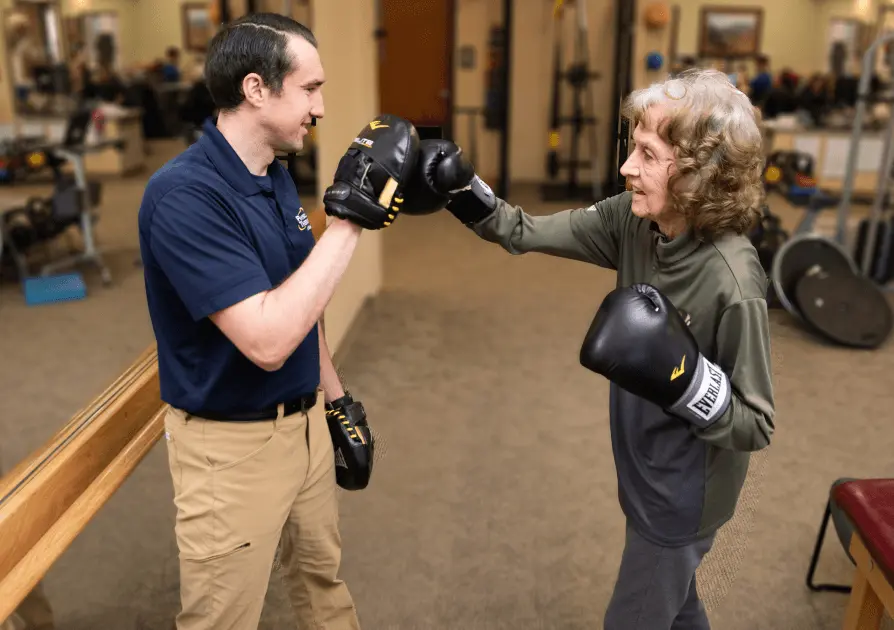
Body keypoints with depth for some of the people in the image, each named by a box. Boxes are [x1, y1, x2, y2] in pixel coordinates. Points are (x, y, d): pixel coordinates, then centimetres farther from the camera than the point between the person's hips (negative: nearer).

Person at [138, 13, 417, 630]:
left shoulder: (277, 176, 3)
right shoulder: (184, 194, -24)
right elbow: (267, 339, -32)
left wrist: (337, 400, 14)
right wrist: (351, 217, -30)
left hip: (304, 420, 7)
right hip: (232, 445, -7)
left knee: (323, 578, 25)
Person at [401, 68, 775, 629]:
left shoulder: (732, 281, -32)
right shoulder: (633, 219, -13)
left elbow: (756, 426, -23)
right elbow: (529, 233, -5)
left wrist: (681, 376, -38)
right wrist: (461, 191, -15)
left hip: (685, 491, -6)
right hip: (646, 468, 6)